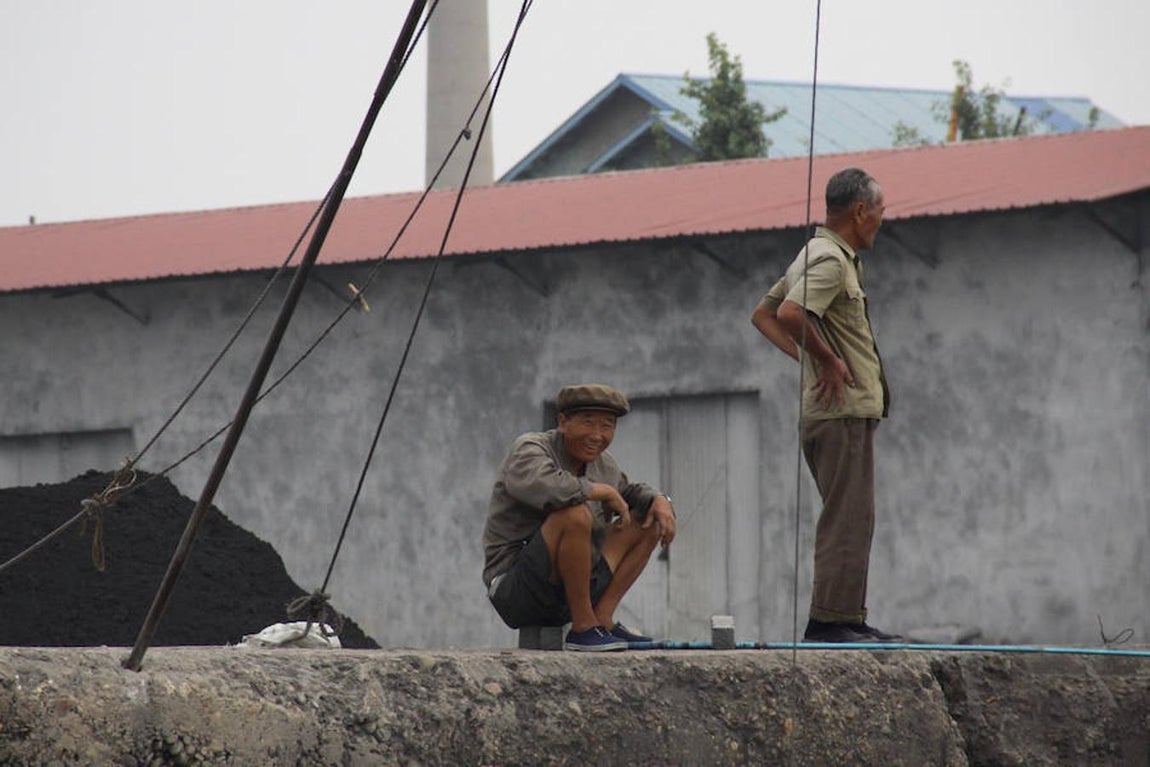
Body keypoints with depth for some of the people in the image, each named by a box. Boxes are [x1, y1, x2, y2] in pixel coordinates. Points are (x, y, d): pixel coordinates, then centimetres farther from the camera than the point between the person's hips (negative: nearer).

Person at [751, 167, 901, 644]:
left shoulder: (820, 255, 19)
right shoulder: (830, 260, -14)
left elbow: (762, 314, 25)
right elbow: (790, 314, -30)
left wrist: (807, 356, 15)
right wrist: (828, 360, -18)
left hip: (845, 411, 11)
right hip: (845, 411, -11)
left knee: (851, 520, 13)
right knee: (847, 520, -10)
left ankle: (850, 619, 16)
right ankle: (829, 619, -11)